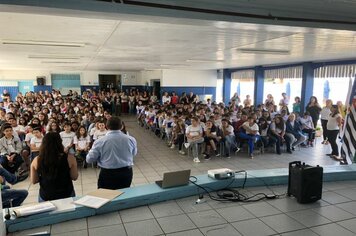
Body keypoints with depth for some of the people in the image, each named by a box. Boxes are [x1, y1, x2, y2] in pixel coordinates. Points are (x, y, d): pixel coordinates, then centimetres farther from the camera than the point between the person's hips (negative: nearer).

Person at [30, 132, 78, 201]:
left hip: (45, 197, 2)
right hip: (66, 195, -1)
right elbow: (74, 177, -8)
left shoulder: (37, 160, -13)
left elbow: (33, 181, -2)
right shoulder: (69, 158, -19)